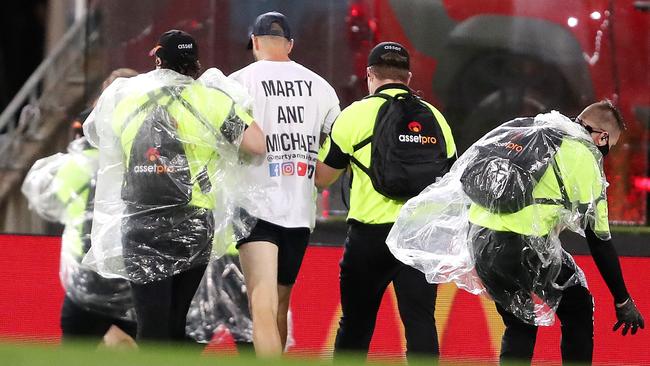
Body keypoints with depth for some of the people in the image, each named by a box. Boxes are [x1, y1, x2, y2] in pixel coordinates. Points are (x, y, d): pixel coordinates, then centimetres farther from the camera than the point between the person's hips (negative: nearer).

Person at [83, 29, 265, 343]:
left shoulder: (122, 97, 5)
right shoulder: (208, 99, -4)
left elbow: (92, 131, 23)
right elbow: (259, 143, -9)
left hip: (140, 229, 0)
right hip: (193, 228, 0)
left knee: (152, 330, -2)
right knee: (176, 325, 13)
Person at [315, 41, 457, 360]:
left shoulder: (357, 114, -2)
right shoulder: (435, 118, 10)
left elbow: (321, 178, 4)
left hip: (370, 235, -2)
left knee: (356, 322, 10)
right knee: (420, 321, -1)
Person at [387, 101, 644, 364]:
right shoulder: (585, 157, -1)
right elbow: (599, 240, -1)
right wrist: (623, 301, 6)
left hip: (477, 237, 7)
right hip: (523, 247, -7)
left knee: (520, 324, 22)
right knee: (578, 311, 12)